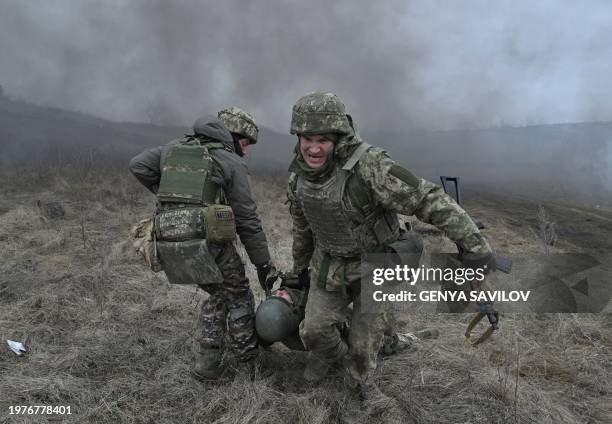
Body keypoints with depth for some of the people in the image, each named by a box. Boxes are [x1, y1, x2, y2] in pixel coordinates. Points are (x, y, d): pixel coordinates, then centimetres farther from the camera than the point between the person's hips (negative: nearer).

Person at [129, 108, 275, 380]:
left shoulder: (175, 147, 16)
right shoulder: (232, 162, 0)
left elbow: (138, 166, 9)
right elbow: (247, 221, 0)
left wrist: (169, 196, 17)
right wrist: (264, 265, 7)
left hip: (169, 243, 6)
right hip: (207, 243, -6)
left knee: (218, 294, 25)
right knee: (238, 293, 19)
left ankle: (207, 362, 26)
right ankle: (246, 352, 36)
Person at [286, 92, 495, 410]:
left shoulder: (367, 166, -32)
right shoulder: (299, 175, -11)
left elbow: (429, 199, -32)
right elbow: (302, 225, 6)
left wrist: (475, 246, -34)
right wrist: (300, 267, 18)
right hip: (330, 266, 4)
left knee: (365, 339, 7)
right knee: (315, 329, 8)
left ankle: (361, 381, 39)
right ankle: (331, 353, 43)